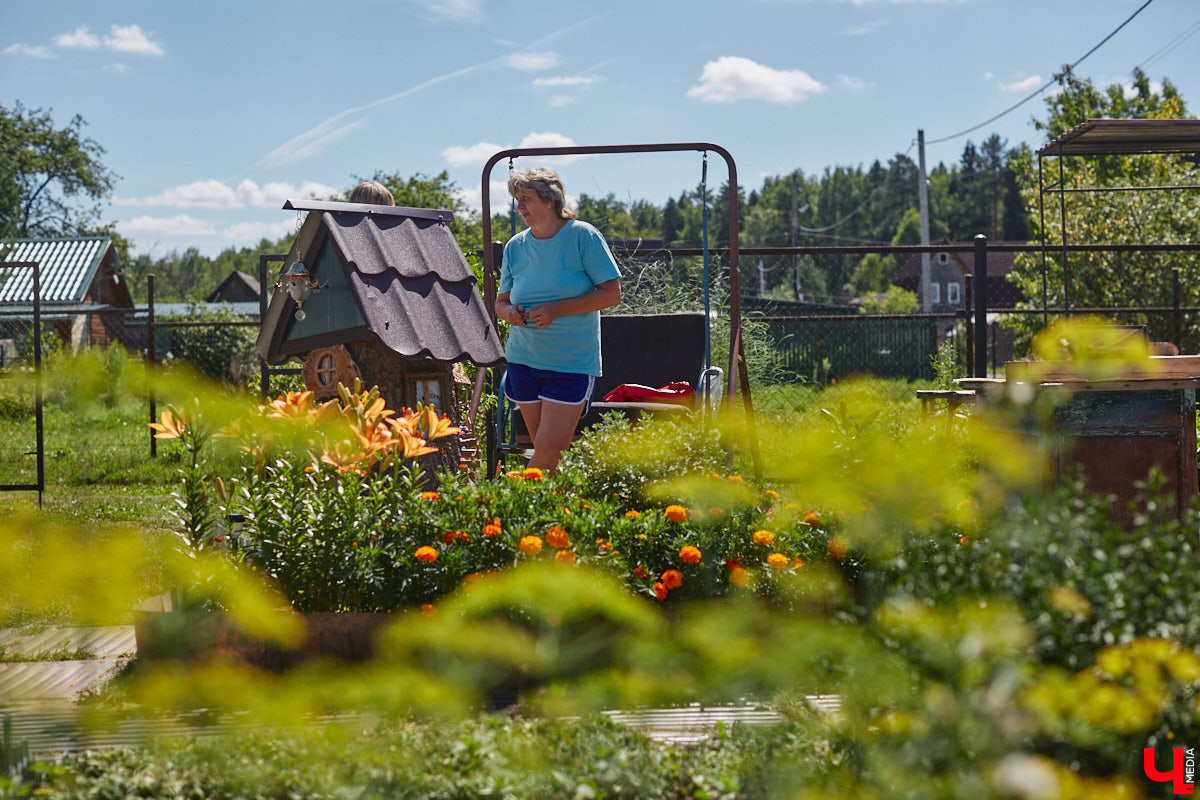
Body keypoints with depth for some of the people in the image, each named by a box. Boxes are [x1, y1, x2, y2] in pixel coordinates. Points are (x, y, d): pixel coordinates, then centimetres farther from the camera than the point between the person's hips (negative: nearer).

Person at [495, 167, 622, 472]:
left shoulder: (583, 237, -6)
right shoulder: (515, 246, 9)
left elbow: (612, 293, -8)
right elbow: (501, 300, 17)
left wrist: (557, 309, -17)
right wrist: (509, 312, -8)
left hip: (572, 363, -5)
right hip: (523, 359, 5)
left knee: (549, 450, -13)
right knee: (544, 449, 7)